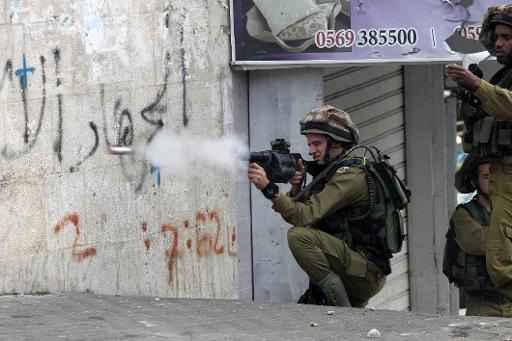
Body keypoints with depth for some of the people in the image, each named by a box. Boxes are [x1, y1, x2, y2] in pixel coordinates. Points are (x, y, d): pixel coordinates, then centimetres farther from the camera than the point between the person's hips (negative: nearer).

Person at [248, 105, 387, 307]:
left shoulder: (350, 175, -15)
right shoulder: (330, 171, 15)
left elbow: (307, 216, -25)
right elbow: (295, 214, 12)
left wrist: (269, 188, -27)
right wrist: (296, 189, -6)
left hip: (367, 272, -10)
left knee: (300, 236, -25)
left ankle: (340, 306, -21)